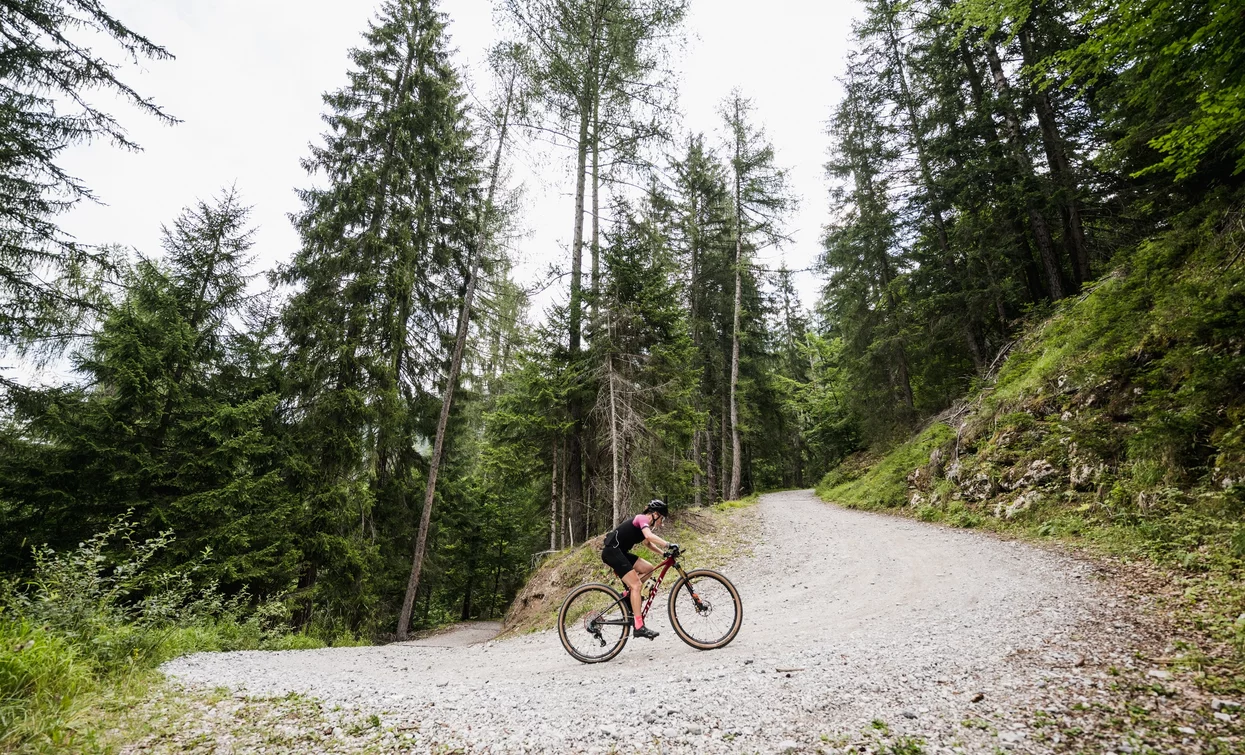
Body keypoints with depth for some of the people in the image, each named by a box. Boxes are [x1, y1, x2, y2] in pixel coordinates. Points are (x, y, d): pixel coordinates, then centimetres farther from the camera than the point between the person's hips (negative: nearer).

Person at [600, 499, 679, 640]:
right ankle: (639, 627, -17)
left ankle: (628, 595, 9)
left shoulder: (643, 522, 18)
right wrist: (668, 545, -35)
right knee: (636, 585, -15)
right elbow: (649, 536, -30)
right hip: (612, 551, -10)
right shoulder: (642, 518, -10)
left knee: (648, 569, 4)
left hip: (620, 552, 10)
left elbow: (648, 543, 28)